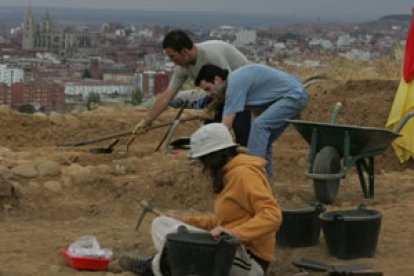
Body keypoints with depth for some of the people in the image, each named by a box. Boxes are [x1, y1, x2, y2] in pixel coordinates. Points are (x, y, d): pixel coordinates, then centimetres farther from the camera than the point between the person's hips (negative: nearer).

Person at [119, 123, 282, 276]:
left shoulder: (243, 174, -16)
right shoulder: (229, 175, 14)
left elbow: (273, 216, -26)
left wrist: (237, 233, -37)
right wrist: (189, 221, 13)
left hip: (250, 262, -10)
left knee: (178, 234, -23)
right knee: (161, 224, 9)